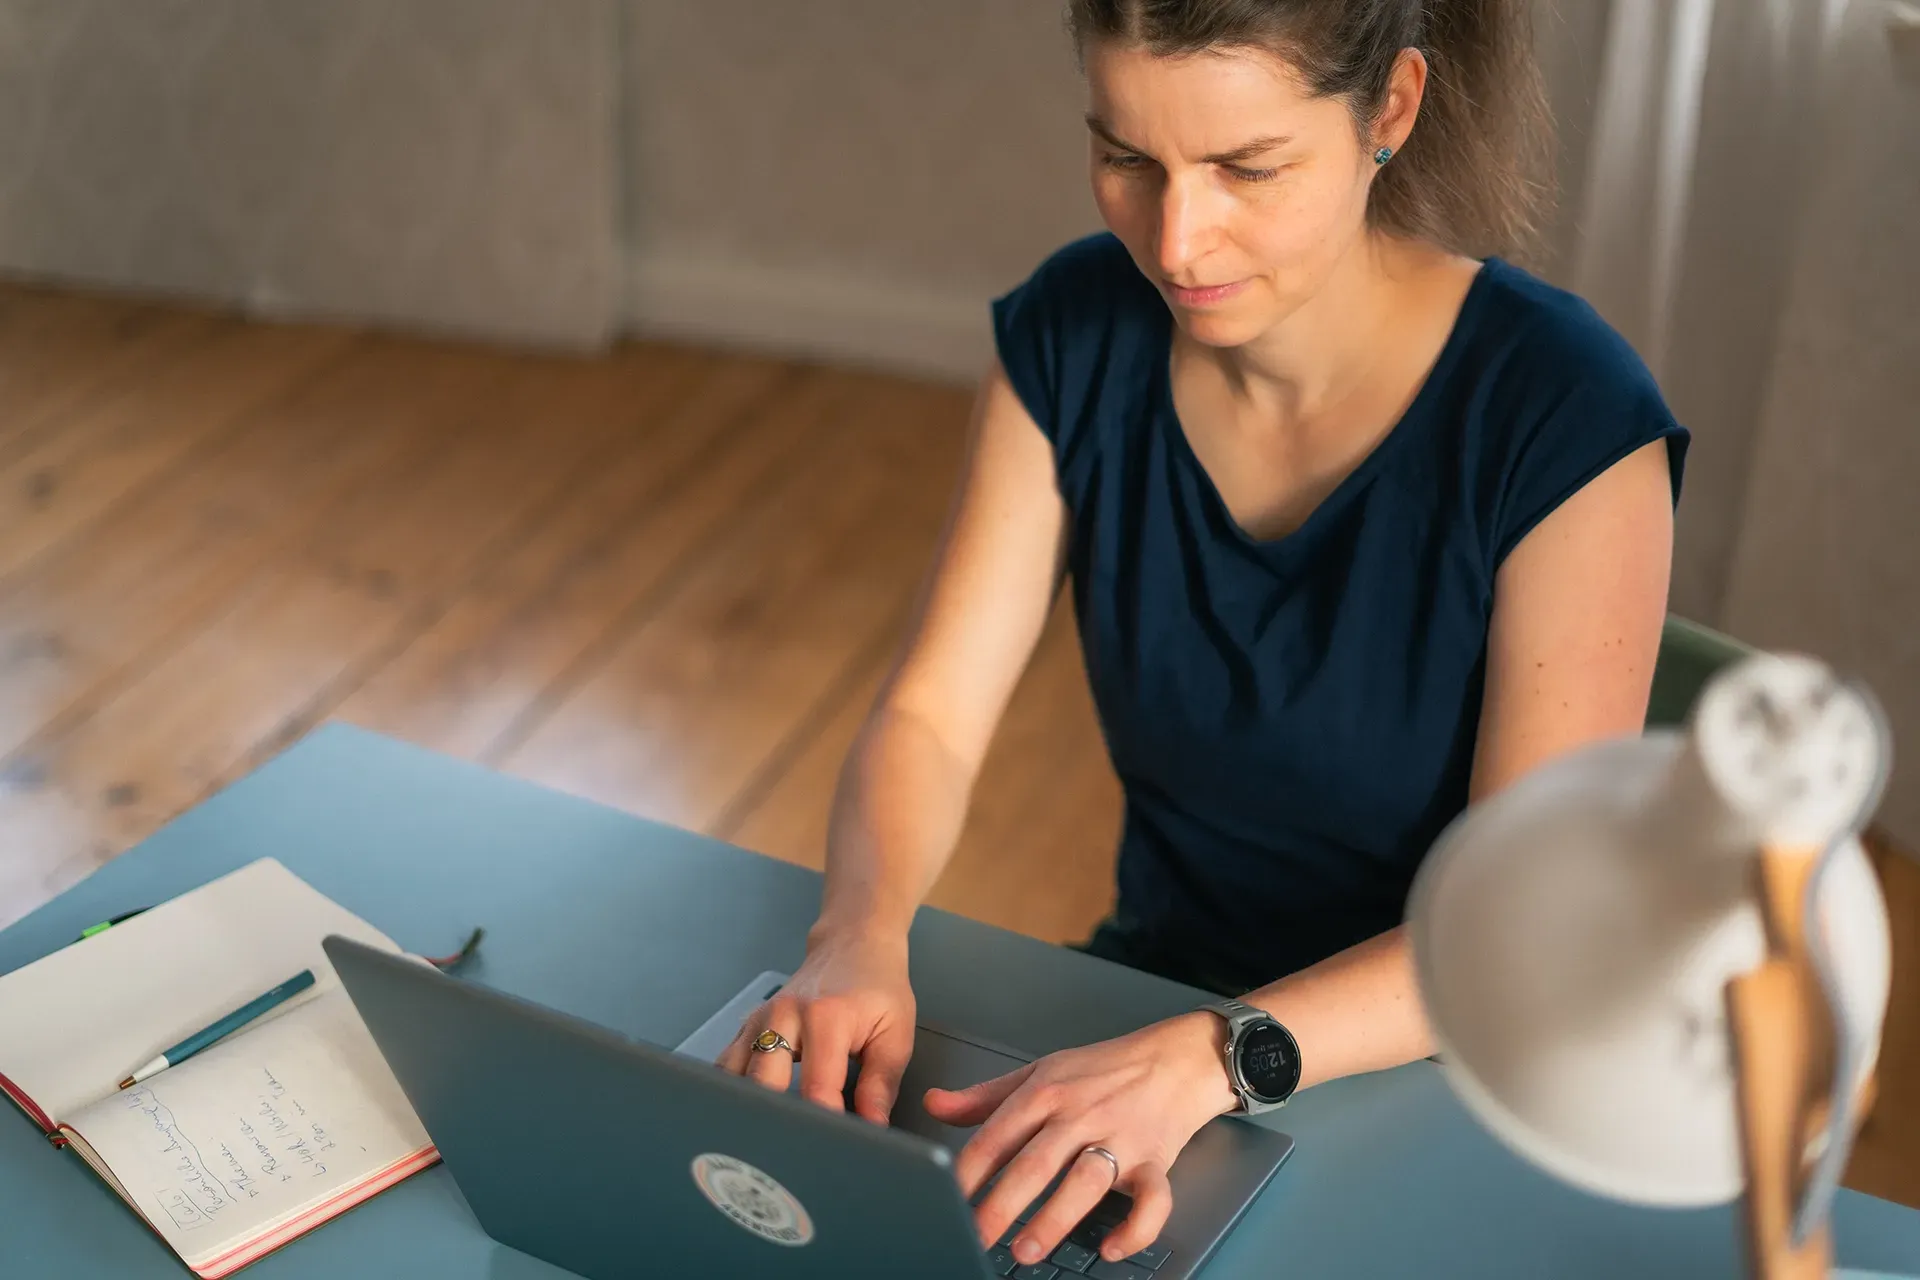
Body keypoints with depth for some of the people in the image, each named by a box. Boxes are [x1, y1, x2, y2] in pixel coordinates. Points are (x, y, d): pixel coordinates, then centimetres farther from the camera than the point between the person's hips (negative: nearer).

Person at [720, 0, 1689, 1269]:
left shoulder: (1563, 415, -21)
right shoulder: (1075, 333, -6)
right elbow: (929, 717, -5)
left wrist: (1202, 1062, -35)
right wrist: (861, 938, -25)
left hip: (1440, 1078, -4)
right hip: (1152, 1001, 5)